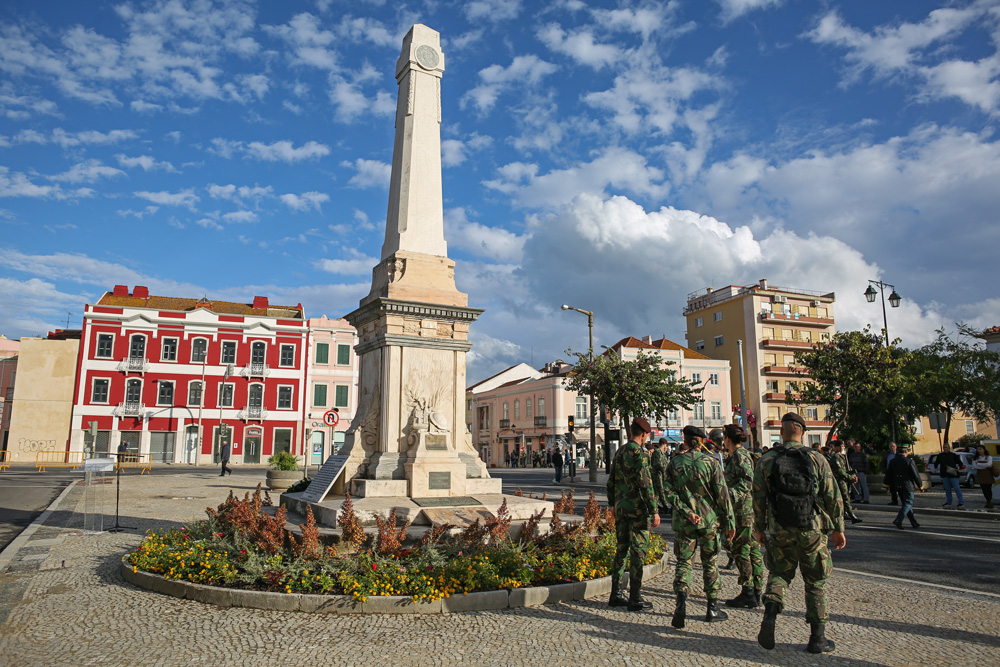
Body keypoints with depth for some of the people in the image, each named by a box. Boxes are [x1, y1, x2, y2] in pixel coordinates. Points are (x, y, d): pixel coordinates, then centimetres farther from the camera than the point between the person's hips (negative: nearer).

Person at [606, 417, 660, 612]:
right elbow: (645, 483, -18)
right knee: (638, 552, -1)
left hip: (621, 508, 8)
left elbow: (611, 482, 16)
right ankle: (635, 598, 3)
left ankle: (616, 594, 18)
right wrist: (654, 511, -15)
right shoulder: (639, 453, -13)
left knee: (621, 549, 13)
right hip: (637, 508, -8)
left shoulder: (619, 452, 11)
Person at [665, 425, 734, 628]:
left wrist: (686, 512, -11)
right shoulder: (711, 461, -4)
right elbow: (722, 494, -5)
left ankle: (681, 599, -16)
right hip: (709, 519, 0)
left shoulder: (674, 463, 0)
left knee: (683, 562, 5)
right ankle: (712, 608, 20)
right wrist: (729, 521, -1)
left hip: (683, 522, 0)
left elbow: (670, 493, -7)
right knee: (710, 563, 13)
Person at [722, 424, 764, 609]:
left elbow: (748, 480, -24)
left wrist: (732, 494, -32)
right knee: (753, 551, 11)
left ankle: (748, 594, 0)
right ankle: (757, 593, 17)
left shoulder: (739, 455, -13)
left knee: (740, 550, -5)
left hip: (743, 510, -10)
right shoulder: (735, 456, 16)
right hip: (749, 510, 10)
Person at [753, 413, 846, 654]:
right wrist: (838, 528, 9)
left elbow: (759, 498, 1)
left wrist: (759, 528, 13)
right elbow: (833, 497, -2)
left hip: (780, 532, 0)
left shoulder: (766, 461, -3)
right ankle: (817, 638, 18)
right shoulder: (817, 459, -4)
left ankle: (771, 611, -7)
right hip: (813, 530, 0)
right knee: (816, 582, 13)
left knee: (779, 573, 17)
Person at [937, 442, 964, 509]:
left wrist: (958, 467, -14)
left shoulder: (953, 455, 2)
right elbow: (937, 463, 26)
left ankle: (961, 503, -5)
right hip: (944, 475, 3)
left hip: (953, 474, -3)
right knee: (947, 489, 8)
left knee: (957, 488, -8)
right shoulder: (940, 455, 12)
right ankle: (948, 503, 14)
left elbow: (960, 463, 4)